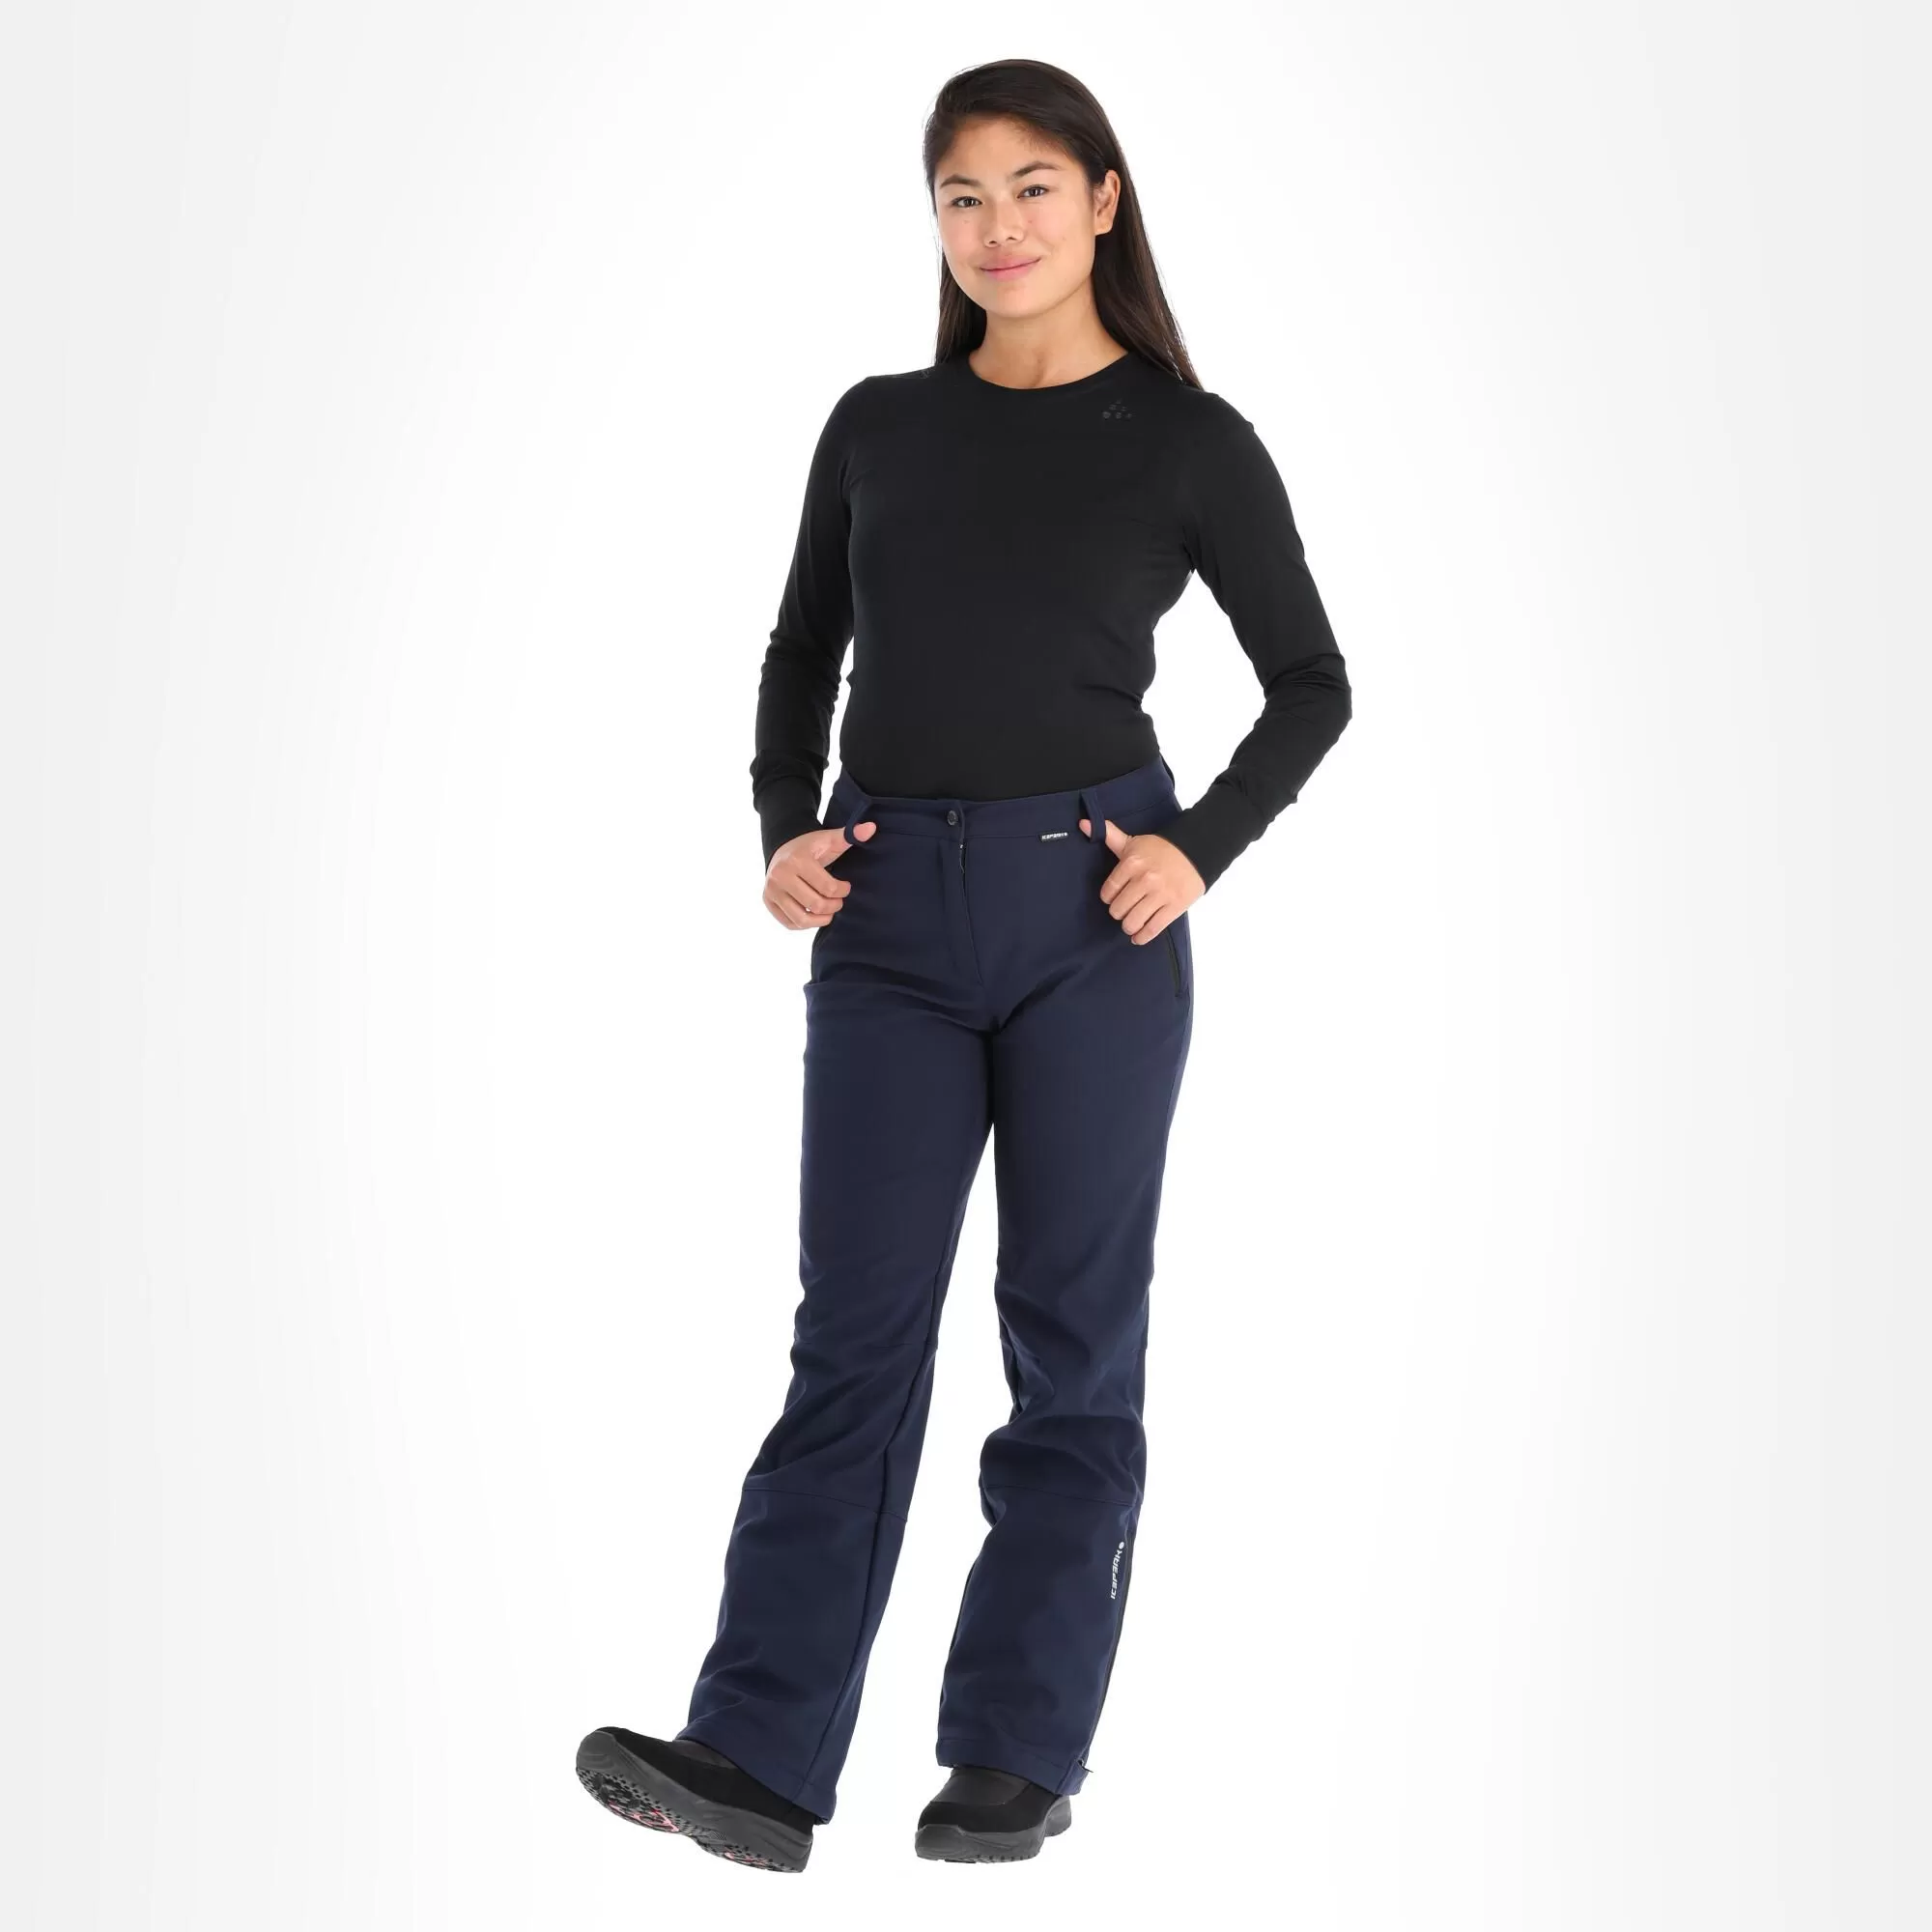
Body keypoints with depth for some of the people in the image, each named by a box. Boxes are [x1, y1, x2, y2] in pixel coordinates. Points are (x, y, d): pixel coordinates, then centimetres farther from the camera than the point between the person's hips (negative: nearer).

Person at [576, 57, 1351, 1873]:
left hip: (1089, 908, -2)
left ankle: (1021, 1753, 14)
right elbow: (800, 656, 20)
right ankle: (755, 1756, 1)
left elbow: (1309, 682, 10)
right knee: (856, 1326, 0)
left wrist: (1197, 846, -5)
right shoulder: (877, 427, 12)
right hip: (891, 920, 3)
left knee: (1071, 1328, 4)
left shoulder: (1187, 438, 4)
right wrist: (782, 831, 2)